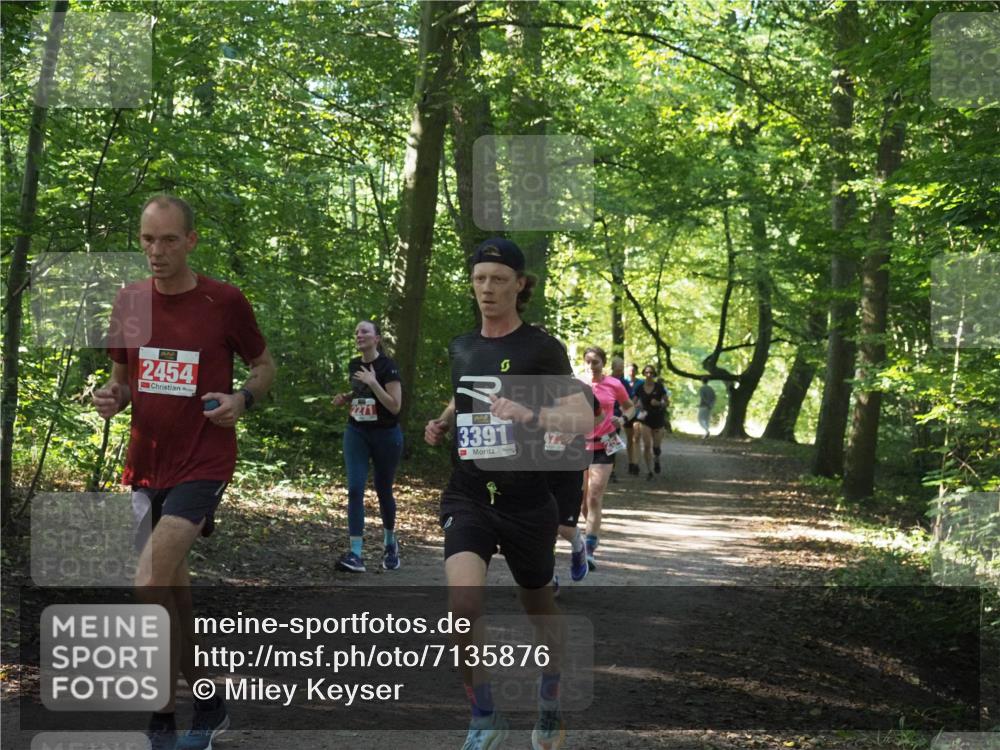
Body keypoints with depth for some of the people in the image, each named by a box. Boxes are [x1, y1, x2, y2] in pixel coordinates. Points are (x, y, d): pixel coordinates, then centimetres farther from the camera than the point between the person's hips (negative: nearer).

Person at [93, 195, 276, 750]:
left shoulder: (224, 301, -8)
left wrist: (242, 400, -15)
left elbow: (264, 365, 5)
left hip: (203, 464, -6)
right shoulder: (129, 302, 5)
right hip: (145, 465, 6)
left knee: (150, 583, -18)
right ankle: (206, 705, 30)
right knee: (172, 590, 13)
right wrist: (111, 397, -6)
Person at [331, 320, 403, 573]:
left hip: (385, 435, -4)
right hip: (356, 433, 4)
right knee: (355, 488, -11)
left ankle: (390, 543, 34)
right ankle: (356, 554, -14)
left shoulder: (387, 367, -14)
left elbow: (395, 406, -19)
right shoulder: (353, 365, 5)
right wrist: (345, 398, 2)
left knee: (383, 490, 9)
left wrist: (373, 383, -26)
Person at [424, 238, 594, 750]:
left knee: (537, 606, 16)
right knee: (463, 604, -20)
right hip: (467, 497, 2)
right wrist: (442, 423, 10)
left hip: (526, 500, -2)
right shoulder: (461, 348, 8)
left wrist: (529, 415, -31)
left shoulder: (541, 348, -7)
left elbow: (583, 418, -15)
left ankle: (550, 699, 44)